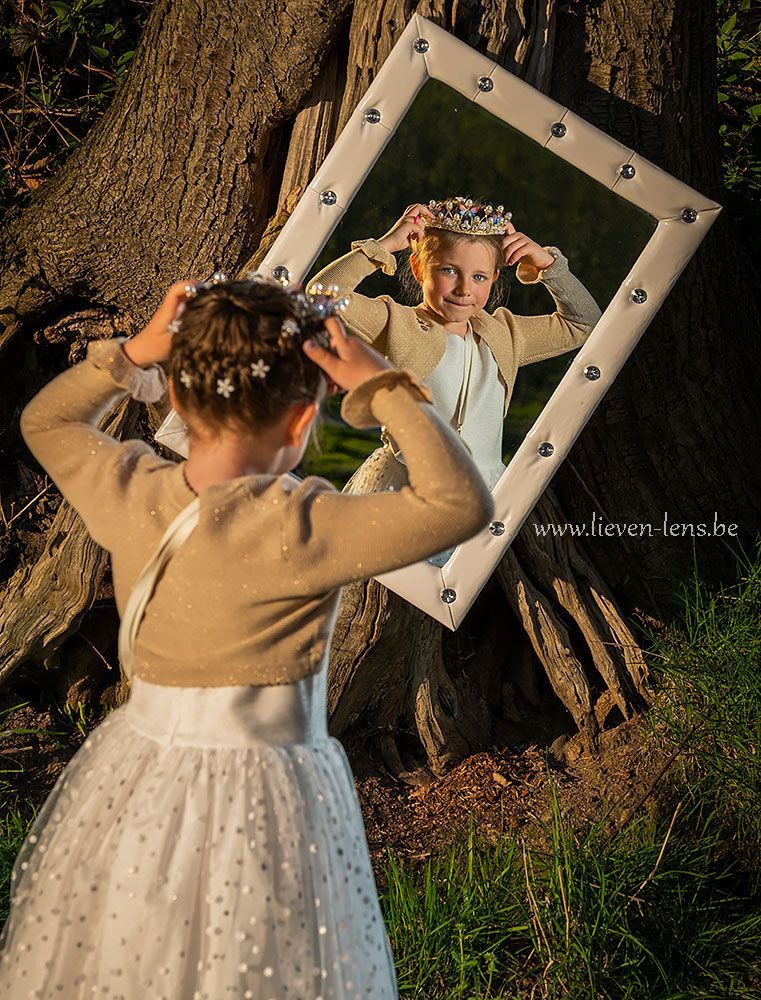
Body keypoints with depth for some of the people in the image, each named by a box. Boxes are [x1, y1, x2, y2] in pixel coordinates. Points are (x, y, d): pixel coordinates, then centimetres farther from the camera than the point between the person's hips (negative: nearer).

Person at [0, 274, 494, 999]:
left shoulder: (126, 492, -8)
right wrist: (385, 388, -19)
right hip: (260, 795, -6)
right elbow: (462, 503, -25)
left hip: (132, 783, 6)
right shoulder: (295, 528, -25)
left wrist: (133, 352, 2)